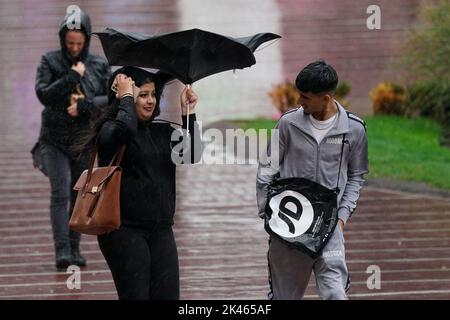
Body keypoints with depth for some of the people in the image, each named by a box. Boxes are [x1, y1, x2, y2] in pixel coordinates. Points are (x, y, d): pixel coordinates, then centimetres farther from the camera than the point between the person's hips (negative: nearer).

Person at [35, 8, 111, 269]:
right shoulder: (50, 61, -1)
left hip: (85, 140, 2)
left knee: (79, 196, 7)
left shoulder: (99, 65, 3)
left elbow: (112, 99, -3)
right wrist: (72, 77, -18)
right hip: (55, 140, -2)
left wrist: (84, 105, -16)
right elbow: (43, 94, -12)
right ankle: (62, 250, -18)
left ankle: (75, 248, 17)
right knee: (60, 193, -14)